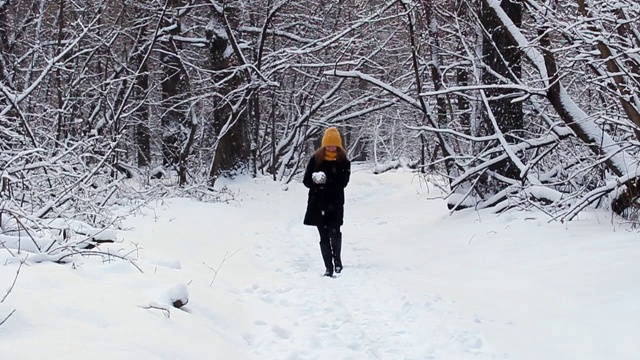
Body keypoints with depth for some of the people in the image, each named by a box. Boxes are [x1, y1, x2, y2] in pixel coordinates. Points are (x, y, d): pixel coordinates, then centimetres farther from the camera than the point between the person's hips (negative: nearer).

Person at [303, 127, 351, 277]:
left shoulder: (343, 162, 0)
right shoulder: (315, 159, 3)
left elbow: (343, 182, -11)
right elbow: (306, 181, 0)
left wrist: (326, 180, -22)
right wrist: (316, 179, -21)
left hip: (335, 204, -2)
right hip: (317, 204, 2)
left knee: (334, 233, -14)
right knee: (324, 237, 5)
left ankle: (337, 258, 12)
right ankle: (328, 267, 11)